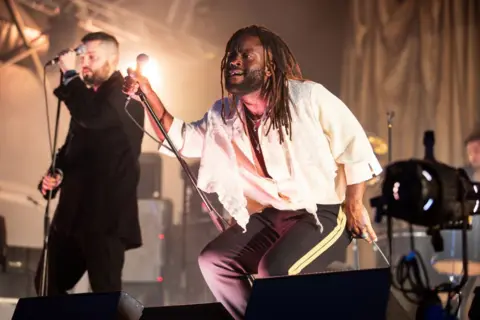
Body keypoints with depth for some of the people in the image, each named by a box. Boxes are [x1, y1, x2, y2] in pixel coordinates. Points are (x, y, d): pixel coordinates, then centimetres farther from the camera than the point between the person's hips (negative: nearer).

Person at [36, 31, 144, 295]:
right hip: (76, 210, 9)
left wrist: (70, 74, -16)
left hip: (106, 212, -9)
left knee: (106, 292, -10)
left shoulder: (125, 94, -8)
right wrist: (56, 171, 6)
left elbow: (92, 117, -28)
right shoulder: (91, 95, 18)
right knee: (47, 283, 13)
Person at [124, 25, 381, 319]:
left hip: (324, 213, -6)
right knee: (214, 260, -7)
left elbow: (355, 146, -7)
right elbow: (180, 137, 8)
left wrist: (354, 205, -8)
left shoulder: (307, 96, -11)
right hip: (272, 217, 6)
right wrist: (148, 94, -4)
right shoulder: (225, 115, 6)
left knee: (275, 268, -29)